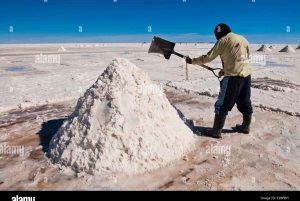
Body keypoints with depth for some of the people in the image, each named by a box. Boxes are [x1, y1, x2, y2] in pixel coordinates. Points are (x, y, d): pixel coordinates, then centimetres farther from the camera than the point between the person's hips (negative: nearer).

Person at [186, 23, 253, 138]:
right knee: (245, 102, 18)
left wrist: (192, 61, 5)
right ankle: (245, 127, 32)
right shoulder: (243, 39, 19)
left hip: (233, 76, -8)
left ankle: (216, 131, 5)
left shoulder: (223, 40, -3)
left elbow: (208, 58, -6)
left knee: (222, 105, 0)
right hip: (246, 74, 8)